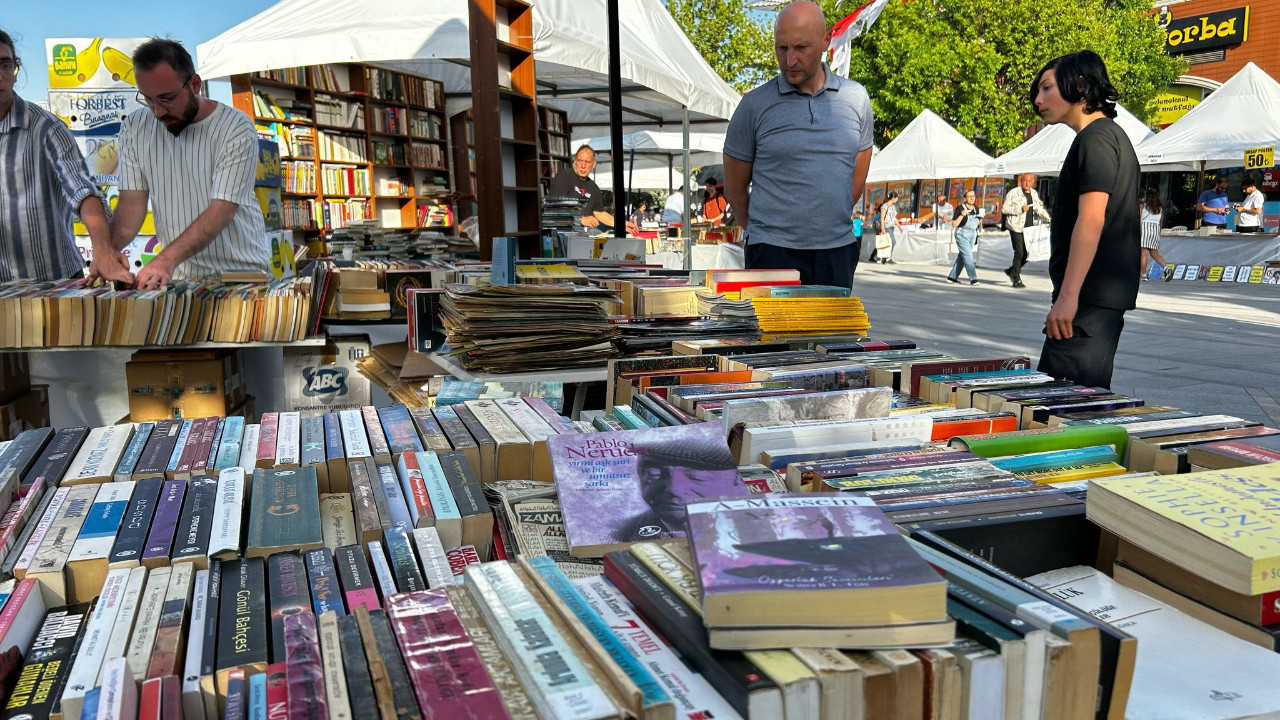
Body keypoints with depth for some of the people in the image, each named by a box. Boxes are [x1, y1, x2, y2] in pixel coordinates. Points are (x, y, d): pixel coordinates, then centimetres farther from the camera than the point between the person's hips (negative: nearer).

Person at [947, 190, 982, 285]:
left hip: (972, 236, 6)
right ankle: (973, 279, -17)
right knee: (968, 256, -14)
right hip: (962, 235, -6)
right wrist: (962, 215, -26)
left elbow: (979, 225, 12)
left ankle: (952, 277, 17)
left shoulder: (976, 208, 5)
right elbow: (954, 224, -14)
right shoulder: (960, 208, -12)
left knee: (962, 257, 9)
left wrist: (981, 218, -9)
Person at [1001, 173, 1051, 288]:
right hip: (1016, 227, -7)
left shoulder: (1034, 193, 16)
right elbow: (1004, 208, -10)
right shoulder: (1013, 193, -5)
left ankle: (1011, 270, 25)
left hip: (1029, 228, 7)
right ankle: (1016, 280, -2)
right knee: (1019, 253, -9)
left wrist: (1046, 216, 13)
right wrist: (1020, 209, -18)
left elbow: (1038, 208, 28)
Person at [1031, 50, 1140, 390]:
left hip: (1090, 298, -11)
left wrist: (1068, 296, -26)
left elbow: (1091, 219, -21)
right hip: (1105, 297, 11)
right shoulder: (1112, 135, 23)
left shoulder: (1096, 138, -9)